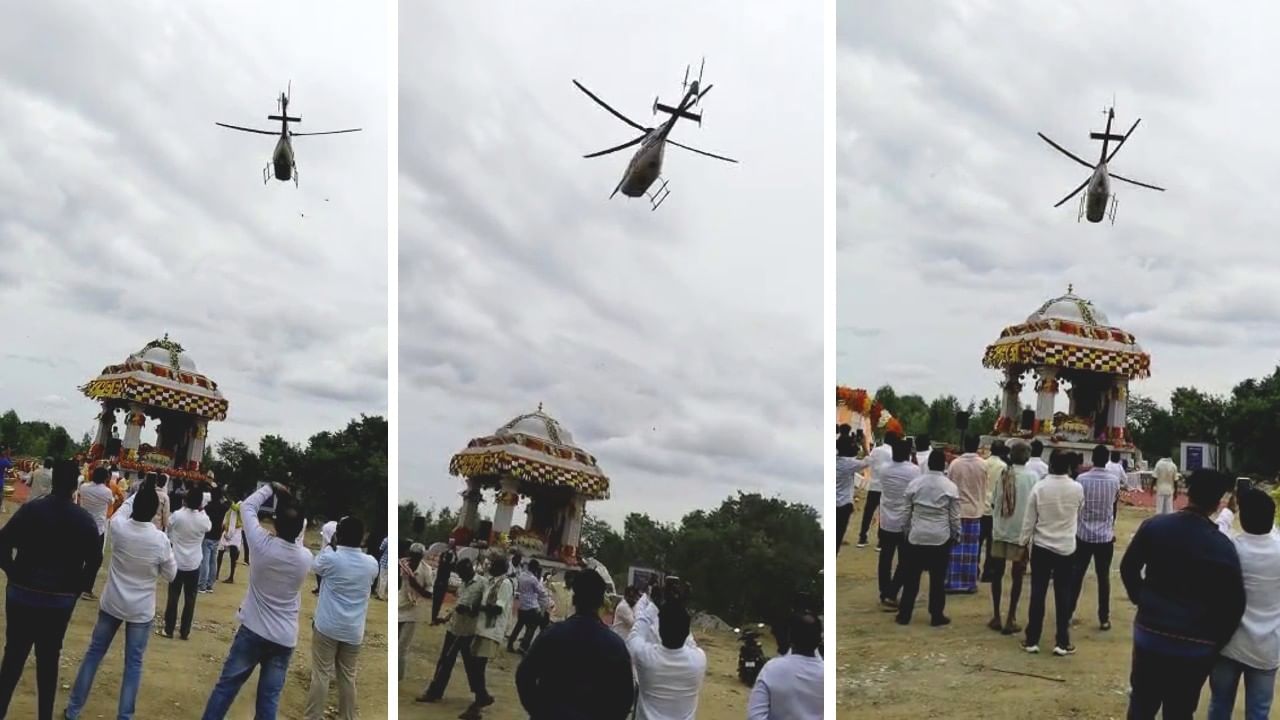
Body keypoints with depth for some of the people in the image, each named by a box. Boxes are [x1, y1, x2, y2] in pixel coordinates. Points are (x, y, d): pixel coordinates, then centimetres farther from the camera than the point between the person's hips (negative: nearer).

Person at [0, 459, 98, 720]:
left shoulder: (30, 509, -8)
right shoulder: (85, 521, -5)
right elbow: (92, 561, -5)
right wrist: (74, 589, 7)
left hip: (22, 594, -1)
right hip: (60, 600, 1)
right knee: (48, 659, 13)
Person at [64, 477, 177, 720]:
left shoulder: (118, 527, -15)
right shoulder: (160, 540, -20)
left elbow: (125, 507, 11)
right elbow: (170, 574, -4)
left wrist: (141, 493, 19)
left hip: (111, 603, 3)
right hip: (141, 609, -2)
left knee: (94, 652, 15)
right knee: (133, 663, 7)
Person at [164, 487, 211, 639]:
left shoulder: (177, 515, -15)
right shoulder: (203, 519, -9)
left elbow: (169, 532, 2)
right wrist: (201, 510, 11)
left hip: (177, 562, -1)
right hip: (194, 564, 1)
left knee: (173, 597, 8)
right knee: (190, 599, 9)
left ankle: (169, 629, 12)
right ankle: (185, 631, 13)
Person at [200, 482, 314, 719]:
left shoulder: (263, 545, -15)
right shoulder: (306, 558, -7)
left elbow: (247, 506, -2)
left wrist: (271, 489, 9)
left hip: (253, 630, -2)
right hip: (284, 639, 2)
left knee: (226, 686, 10)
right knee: (269, 699, 6)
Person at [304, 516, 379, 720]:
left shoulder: (331, 558, -13)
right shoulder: (371, 563, -3)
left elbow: (315, 567, 9)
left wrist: (330, 545, 18)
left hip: (327, 627, -3)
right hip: (353, 631, 3)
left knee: (321, 675, 1)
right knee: (348, 677, 11)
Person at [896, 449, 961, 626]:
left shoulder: (914, 484, -1)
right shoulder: (950, 487, -6)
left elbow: (907, 512, 5)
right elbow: (955, 517, -2)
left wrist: (906, 531, 17)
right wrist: (957, 535, 12)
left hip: (916, 537, 2)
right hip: (941, 538, -2)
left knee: (911, 577, 9)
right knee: (938, 579, 7)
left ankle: (904, 615, 12)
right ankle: (936, 616, 11)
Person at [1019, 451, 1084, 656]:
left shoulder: (1039, 488, -10)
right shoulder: (1077, 489, -6)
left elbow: (1029, 520, -6)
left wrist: (1023, 541, 6)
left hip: (1041, 547, 0)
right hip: (1067, 548, 0)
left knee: (1038, 593, 5)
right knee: (1063, 595, 5)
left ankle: (1032, 640, 8)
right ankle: (1062, 642, 6)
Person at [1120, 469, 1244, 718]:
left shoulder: (1153, 526, -5)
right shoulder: (1223, 547, -12)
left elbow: (1128, 568, 4)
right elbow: (1234, 603, -8)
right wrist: (1215, 642, 5)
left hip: (1150, 634, 2)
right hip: (1195, 646, -2)